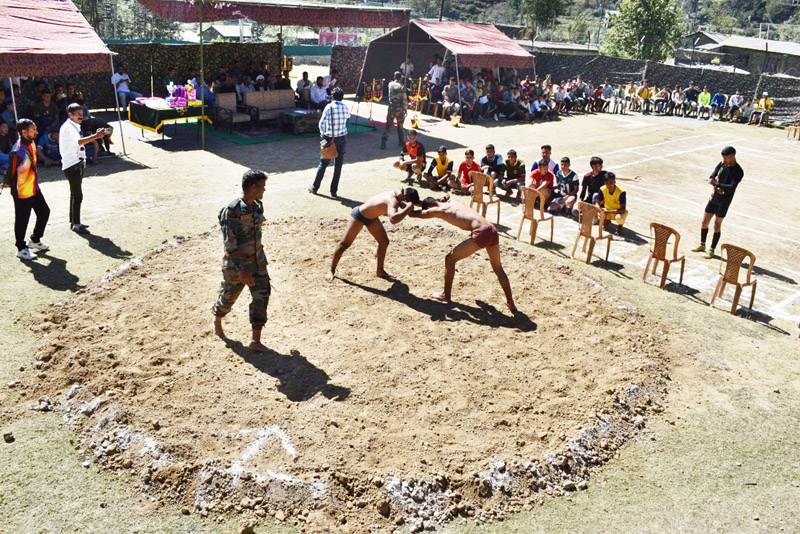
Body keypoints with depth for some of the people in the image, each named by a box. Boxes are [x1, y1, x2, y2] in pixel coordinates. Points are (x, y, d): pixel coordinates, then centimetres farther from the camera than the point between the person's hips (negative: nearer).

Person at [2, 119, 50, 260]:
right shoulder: (18, 151, -27)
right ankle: (21, 249, 20)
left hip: (34, 189, 9)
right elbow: (10, 171, -20)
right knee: (22, 221, 4)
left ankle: (35, 240, 35)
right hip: (22, 192, -9)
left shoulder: (31, 143, 2)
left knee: (44, 212, 17)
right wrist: (7, 184, -6)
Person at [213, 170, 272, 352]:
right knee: (228, 296, 14)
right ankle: (217, 322, 46)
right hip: (236, 264, -6)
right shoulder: (232, 211, -22)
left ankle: (255, 341, 4)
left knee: (262, 296, -2)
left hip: (257, 262, 6)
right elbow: (229, 244, -24)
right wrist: (241, 270, -30)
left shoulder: (258, 207, 1)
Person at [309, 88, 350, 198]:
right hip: (342, 138, 2)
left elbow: (322, 123, -12)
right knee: (338, 165, 6)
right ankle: (333, 191, 7)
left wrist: (322, 134, 2)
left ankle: (315, 188, 18)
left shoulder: (329, 107, -10)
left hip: (330, 138, -2)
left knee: (323, 163, 9)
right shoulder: (345, 107, 0)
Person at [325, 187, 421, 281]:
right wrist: (408, 208, -51)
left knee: (384, 242, 8)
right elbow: (393, 219, -58)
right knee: (345, 244, 1)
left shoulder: (397, 193, -14)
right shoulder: (393, 201, -40)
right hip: (359, 215, -9)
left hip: (372, 217, 9)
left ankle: (380, 271, 21)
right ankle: (331, 270, 15)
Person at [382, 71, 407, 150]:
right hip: (400, 109, -2)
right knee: (400, 125, 13)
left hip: (391, 108, 3)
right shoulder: (402, 86, -11)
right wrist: (406, 109, -2)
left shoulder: (390, 84, 2)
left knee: (388, 125, 3)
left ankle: (383, 142, -8)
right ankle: (401, 141, 24)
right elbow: (404, 99, -11)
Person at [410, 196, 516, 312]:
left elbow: (412, 213, 10)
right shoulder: (453, 202, 24)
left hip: (481, 234, -8)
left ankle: (446, 295, 22)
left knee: (450, 259, 10)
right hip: (492, 230, 8)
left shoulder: (437, 210, 3)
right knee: (498, 268, 23)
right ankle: (510, 302, 32)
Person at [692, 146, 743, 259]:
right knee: (704, 222, 10)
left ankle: (712, 250, 9)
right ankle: (702, 245, 27)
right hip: (713, 198, 6)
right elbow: (712, 177, 4)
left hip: (724, 202, -6)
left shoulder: (738, 172, -13)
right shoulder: (722, 164, 4)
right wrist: (717, 188, -14)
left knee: (717, 225, -2)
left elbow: (732, 187, -24)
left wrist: (715, 183, -23)